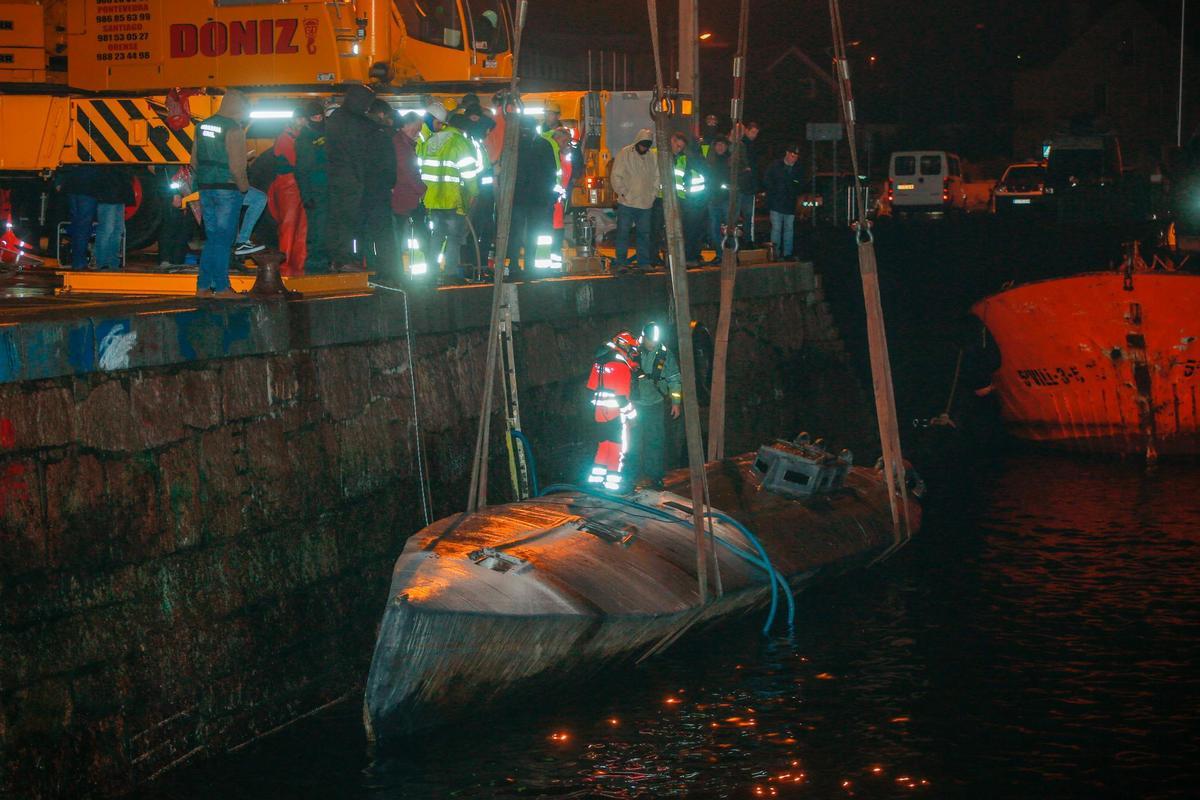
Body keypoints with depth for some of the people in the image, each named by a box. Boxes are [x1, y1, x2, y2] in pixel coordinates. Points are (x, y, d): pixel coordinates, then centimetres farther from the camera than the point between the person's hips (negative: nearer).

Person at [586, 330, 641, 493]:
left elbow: (591, 388, 13)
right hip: (617, 413, -8)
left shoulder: (599, 362, 8)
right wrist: (631, 414, -10)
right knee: (618, 447, 0)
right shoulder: (621, 366, -17)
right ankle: (613, 481, -1)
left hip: (600, 412, 8)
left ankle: (595, 478, 18)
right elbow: (622, 395, -18)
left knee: (603, 444, 17)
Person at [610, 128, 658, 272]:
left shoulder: (651, 157, 9)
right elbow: (616, 176, -6)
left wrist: (653, 194, 6)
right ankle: (620, 262, 1)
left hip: (645, 204, 4)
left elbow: (656, 177, 17)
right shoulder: (624, 153, -5)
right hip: (626, 203, -4)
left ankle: (643, 262, 17)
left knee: (644, 234, 9)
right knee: (623, 233, -3)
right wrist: (623, 193, -12)